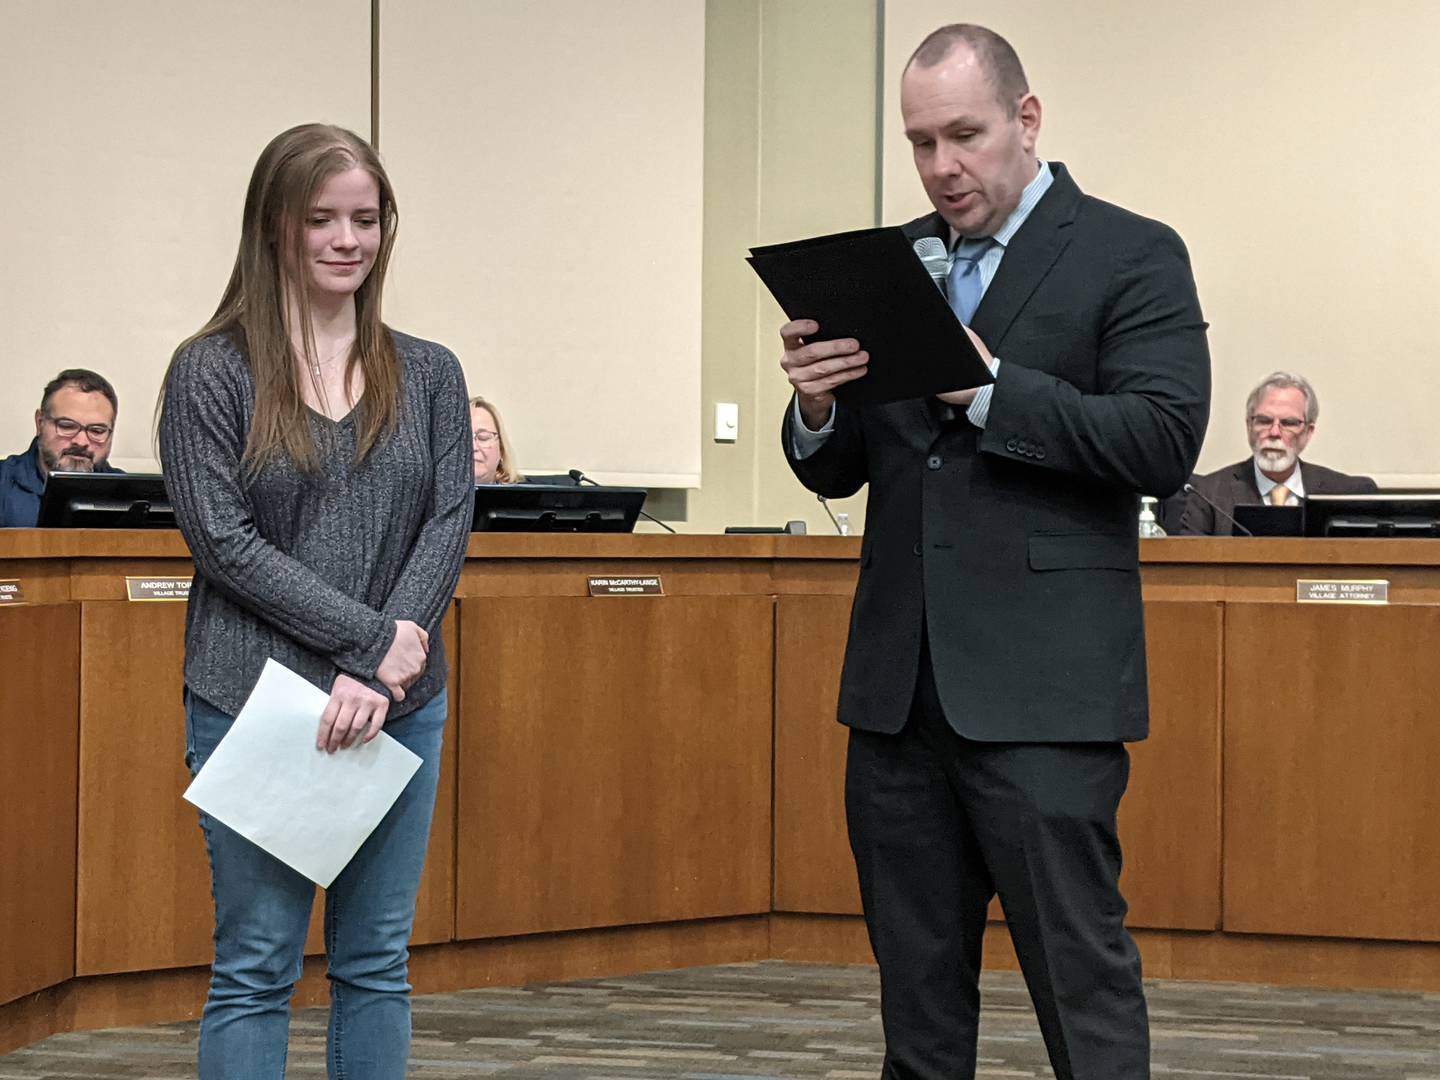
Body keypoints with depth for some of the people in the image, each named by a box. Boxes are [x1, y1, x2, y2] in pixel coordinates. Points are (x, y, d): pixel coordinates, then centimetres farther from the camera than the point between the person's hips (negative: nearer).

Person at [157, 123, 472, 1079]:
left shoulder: (428, 374, 10)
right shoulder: (212, 372, -1)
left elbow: (451, 521, 2)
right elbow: (224, 538, -8)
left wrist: (392, 653, -14)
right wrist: (368, 637, -14)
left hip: (402, 704, 4)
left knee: (377, 961, 9)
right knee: (255, 968, 0)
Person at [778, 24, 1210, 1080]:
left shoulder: (1132, 255, -1)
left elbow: (1166, 440, -13)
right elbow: (835, 473, 15)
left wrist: (987, 387, -20)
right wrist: (817, 407, -8)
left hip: (1039, 682, -5)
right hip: (900, 678, 6)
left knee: (1080, 968, -5)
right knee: (916, 981, 12)